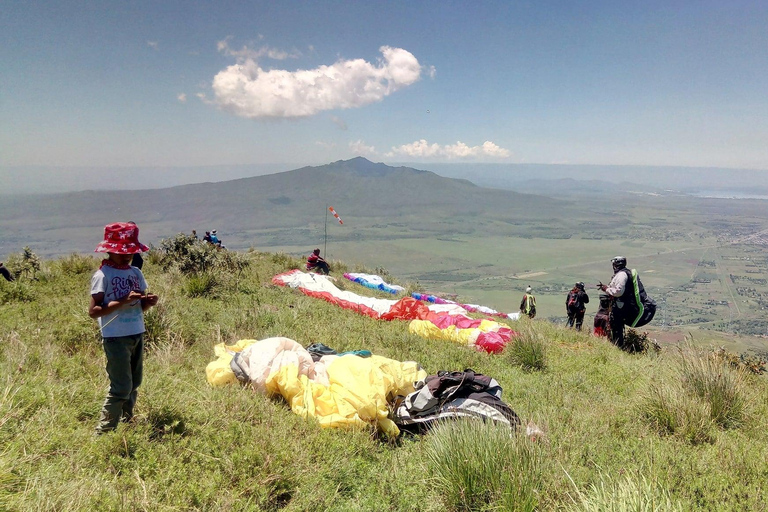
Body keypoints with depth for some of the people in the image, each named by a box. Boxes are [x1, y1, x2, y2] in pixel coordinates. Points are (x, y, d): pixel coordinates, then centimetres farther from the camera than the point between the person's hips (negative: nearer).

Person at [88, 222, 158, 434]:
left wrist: (149, 301, -8)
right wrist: (123, 301, -25)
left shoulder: (135, 273, 8)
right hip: (116, 337, -7)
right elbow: (93, 311, -16)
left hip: (138, 334, 7)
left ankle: (127, 421, 33)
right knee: (121, 387, -5)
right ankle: (103, 430, 8)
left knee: (134, 383, 16)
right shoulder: (102, 275, -11)